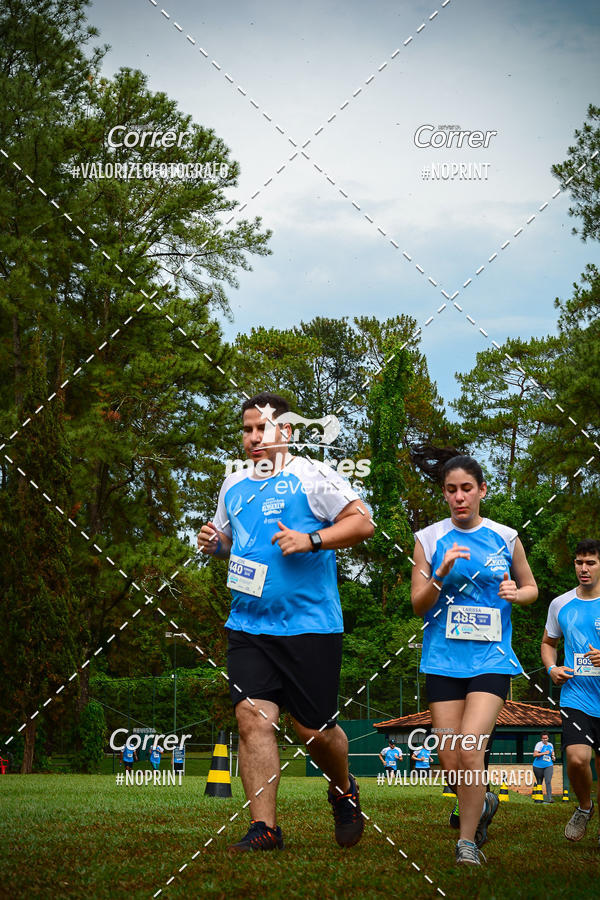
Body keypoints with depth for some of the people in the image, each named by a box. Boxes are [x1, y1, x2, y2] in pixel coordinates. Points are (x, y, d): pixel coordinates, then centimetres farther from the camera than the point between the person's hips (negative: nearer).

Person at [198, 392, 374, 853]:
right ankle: (264, 827, -4)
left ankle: (344, 790, 33)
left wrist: (311, 540, -19)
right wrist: (214, 543, 6)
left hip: (310, 625, -5)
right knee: (252, 715, -9)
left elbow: (362, 522, -8)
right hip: (248, 625, 5)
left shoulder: (312, 477, -5)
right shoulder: (234, 486, 14)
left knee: (314, 729, 1)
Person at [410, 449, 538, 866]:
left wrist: (516, 592, -6)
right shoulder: (429, 539, 2)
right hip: (443, 659, 2)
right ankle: (485, 803, 33)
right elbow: (418, 604, 3)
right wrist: (442, 574, -14)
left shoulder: (506, 538, 4)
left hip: (491, 659, -1)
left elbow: (532, 588, 17)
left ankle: (468, 841, -1)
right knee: (450, 761, 1)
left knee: (469, 749, -18)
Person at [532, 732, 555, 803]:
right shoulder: (539, 744, -6)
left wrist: (553, 757, 8)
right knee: (539, 783, 7)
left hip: (548, 766, 3)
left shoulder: (550, 745, 11)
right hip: (538, 766, -3)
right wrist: (544, 753, -20)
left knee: (548, 781, -15)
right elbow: (534, 754, -16)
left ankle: (549, 798, -20)